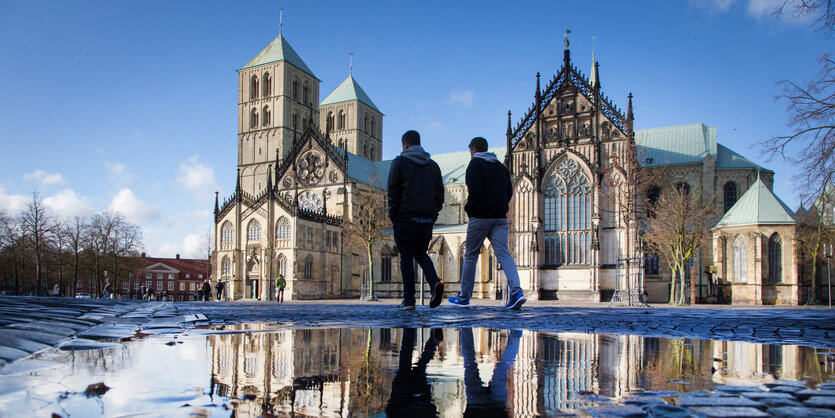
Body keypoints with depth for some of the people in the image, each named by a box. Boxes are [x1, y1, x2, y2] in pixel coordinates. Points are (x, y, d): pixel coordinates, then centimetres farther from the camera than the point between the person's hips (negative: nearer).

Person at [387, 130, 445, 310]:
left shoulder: (400, 162, 2)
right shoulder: (433, 165, 15)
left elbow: (393, 191, -4)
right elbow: (440, 193, 11)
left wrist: (393, 216, 1)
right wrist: (433, 215, 13)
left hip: (405, 217, -4)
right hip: (427, 219, 4)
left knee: (406, 258, 3)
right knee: (421, 254, 17)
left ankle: (409, 299, 2)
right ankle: (435, 282, -8)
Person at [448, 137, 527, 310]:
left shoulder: (475, 163, -3)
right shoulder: (500, 166, 17)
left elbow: (474, 190, -16)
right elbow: (509, 192, 17)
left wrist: (470, 208, -2)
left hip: (480, 217, -5)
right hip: (500, 217, 5)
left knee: (470, 256, 7)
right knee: (503, 253, -4)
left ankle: (464, 297, 16)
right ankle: (516, 290, -24)